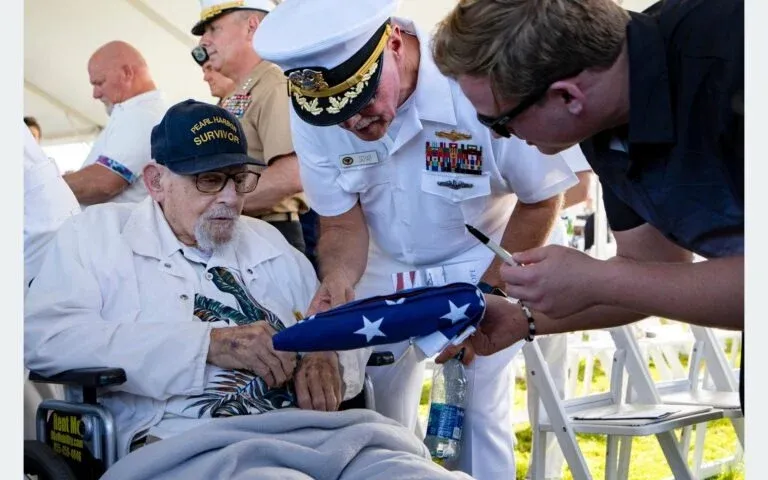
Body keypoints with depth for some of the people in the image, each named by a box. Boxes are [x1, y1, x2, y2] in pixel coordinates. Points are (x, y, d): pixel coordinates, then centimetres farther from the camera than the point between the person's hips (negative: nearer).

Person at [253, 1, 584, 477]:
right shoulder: (310, 113, -19)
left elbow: (542, 200, -14)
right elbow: (342, 224, -9)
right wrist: (337, 282, -30)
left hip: (482, 271, -3)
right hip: (385, 275, 3)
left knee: (480, 420, -5)